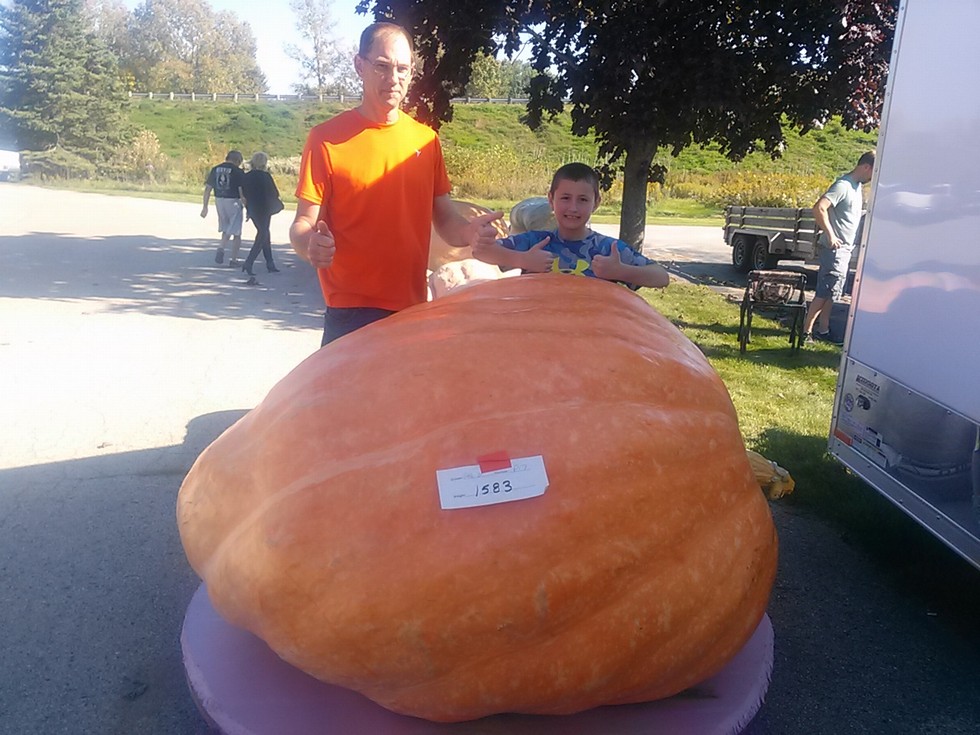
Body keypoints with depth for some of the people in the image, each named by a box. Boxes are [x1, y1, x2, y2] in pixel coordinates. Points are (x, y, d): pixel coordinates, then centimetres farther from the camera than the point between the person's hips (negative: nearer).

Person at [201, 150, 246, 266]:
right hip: (233, 202, -5)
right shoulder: (238, 171, -9)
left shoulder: (215, 169, 7)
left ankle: (221, 248, -1)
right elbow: (242, 191, -15)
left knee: (226, 229, 22)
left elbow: (208, 188, 7)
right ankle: (234, 260, 8)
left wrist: (205, 206, 11)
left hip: (219, 201, 5)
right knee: (236, 233, 6)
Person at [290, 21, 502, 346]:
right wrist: (310, 244, -28)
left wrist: (468, 231, -12)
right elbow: (304, 224, -5)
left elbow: (444, 219, 11)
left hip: (413, 310, 4)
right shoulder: (327, 138, -5)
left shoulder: (426, 139, 8)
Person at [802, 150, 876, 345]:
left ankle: (823, 330, 19)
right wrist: (830, 235, -23)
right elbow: (819, 208, -27)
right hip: (835, 248, -10)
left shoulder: (857, 186, 14)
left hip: (845, 249, 10)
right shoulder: (843, 186, -15)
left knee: (832, 294, 13)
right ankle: (806, 330, -5)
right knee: (825, 292, -10)